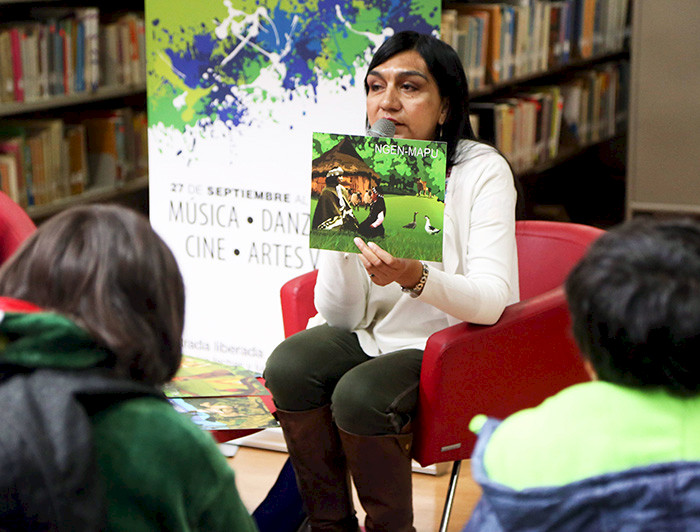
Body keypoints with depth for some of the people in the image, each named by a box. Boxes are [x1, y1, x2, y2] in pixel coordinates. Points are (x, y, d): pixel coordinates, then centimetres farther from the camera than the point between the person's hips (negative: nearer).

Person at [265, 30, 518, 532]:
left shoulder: (482, 170, -12)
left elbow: (494, 300, -22)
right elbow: (341, 317, -5)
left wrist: (415, 277, -39)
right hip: (371, 338, 4)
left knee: (360, 396, -29)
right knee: (290, 365, -23)